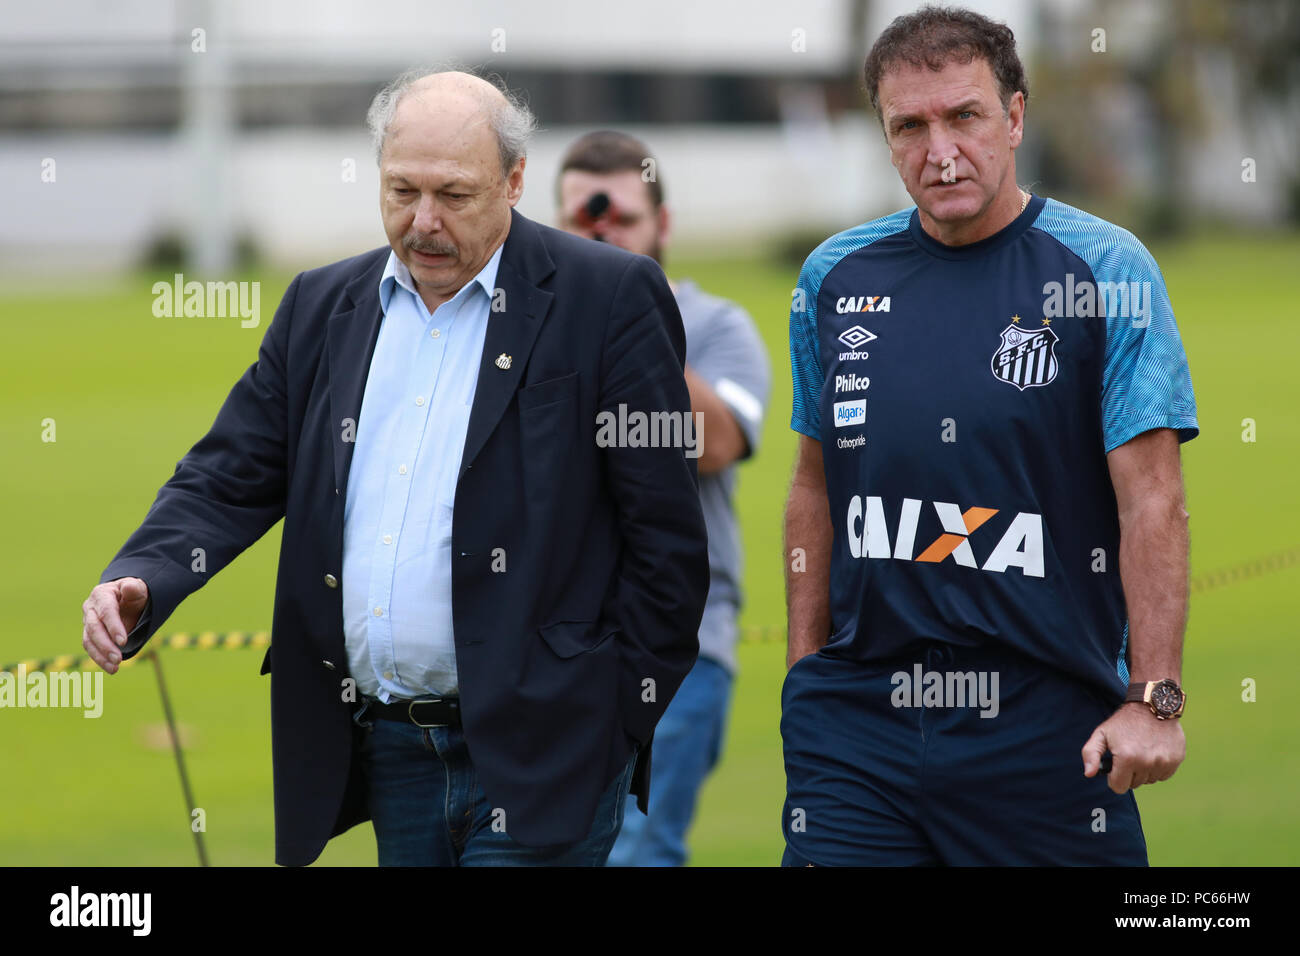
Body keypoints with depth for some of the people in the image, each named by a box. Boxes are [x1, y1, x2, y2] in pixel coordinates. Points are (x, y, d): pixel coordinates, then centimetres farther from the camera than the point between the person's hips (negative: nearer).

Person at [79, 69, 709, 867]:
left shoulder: (608, 299, -5)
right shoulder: (324, 307, 12)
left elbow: (667, 534, -5)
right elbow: (229, 480, 10)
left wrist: (619, 724, -7)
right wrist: (139, 582, -10)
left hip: (533, 761, -5)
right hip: (388, 755, 6)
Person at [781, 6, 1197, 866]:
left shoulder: (1105, 269, -3)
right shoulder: (836, 278, 9)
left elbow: (1153, 503, -7)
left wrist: (1153, 698, -14)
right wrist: (806, 669, 12)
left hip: (1049, 723, -3)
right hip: (856, 718, 3)